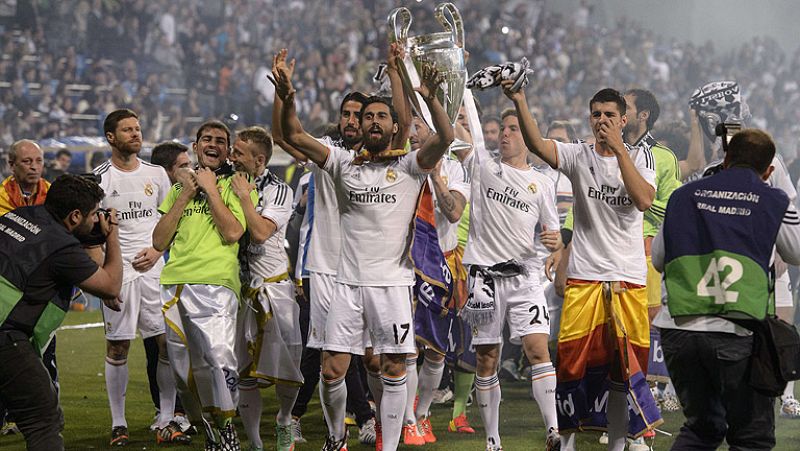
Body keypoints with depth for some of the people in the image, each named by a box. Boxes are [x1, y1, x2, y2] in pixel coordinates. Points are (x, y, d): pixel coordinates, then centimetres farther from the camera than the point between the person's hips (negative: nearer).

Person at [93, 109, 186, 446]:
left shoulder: (156, 174, 9)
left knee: (169, 342, -3)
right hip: (117, 269, -3)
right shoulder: (99, 178, 0)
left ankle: (166, 423, 4)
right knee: (117, 347, 0)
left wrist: (157, 250, -3)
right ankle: (118, 425, 9)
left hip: (154, 267, 3)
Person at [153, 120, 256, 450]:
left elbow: (233, 232, -7)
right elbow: (159, 242, 12)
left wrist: (210, 189, -1)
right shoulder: (179, 188, 23)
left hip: (215, 284, -5)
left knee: (219, 359, -23)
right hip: (174, 286, 5)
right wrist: (186, 194, 7)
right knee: (185, 372, 3)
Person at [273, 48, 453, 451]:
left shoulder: (409, 165, 2)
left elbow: (446, 137, -15)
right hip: (349, 281, 2)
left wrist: (430, 98, -32)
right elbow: (295, 136, 1)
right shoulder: (345, 164, 9)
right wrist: (287, 99, -18)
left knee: (394, 372, 0)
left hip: (392, 282, -2)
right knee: (331, 371, 2)